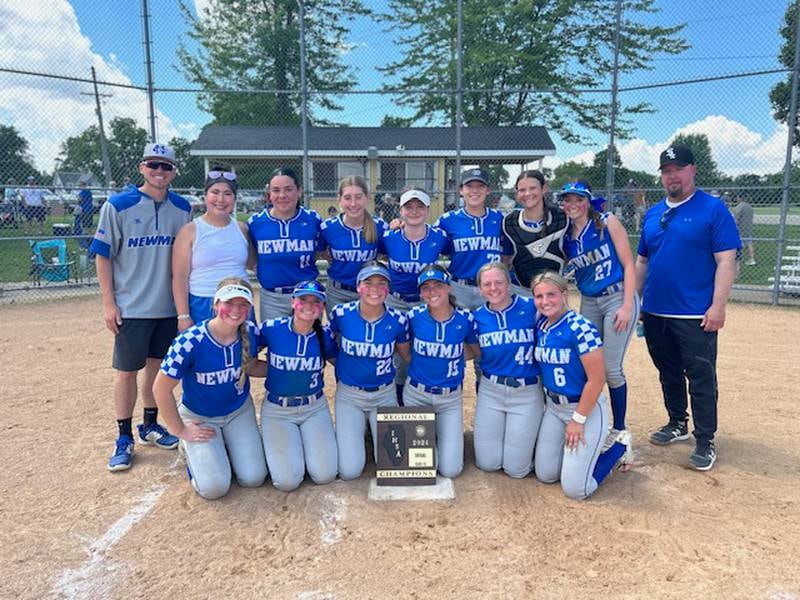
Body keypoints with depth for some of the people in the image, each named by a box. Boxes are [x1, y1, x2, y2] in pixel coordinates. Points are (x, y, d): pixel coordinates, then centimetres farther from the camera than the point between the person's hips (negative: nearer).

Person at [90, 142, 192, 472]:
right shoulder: (118, 205, -7)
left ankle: (151, 425, 32)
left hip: (169, 306, 3)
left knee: (158, 366, 14)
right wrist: (109, 303, -8)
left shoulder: (182, 208, 3)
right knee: (127, 371, 4)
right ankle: (124, 438, 19)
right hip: (131, 307, -3)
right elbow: (103, 256, -4)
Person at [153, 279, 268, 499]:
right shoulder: (190, 341, -30)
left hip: (239, 411, 4)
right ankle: (191, 449, 18)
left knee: (253, 479, -5)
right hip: (199, 417, -3)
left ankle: (227, 445, 25)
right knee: (214, 488, -13)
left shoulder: (251, 332, -16)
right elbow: (161, 390, -20)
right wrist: (180, 431, -11)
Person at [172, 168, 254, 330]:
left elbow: (253, 263, 17)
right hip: (202, 309, -3)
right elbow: (179, 277, -5)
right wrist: (183, 316, -11)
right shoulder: (190, 230, -2)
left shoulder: (241, 229, 9)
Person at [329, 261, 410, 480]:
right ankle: (351, 434, 26)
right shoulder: (341, 314, -15)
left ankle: (375, 429, 31)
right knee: (350, 470, -6)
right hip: (349, 394, 0)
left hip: (385, 394, 1)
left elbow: (408, 355, 5)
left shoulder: (398, 320, -14)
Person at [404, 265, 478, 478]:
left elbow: (476, 350, 6)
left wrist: (452, 355, -4)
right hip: (416, 394, 0)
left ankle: (447, 433, 26)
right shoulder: (414, 316, -12)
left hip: (450, 398, 1)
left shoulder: (465, 318, -11)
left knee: (451, 470, -3)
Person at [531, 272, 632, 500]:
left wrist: (578, 420, -16)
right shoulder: (540, 325, 1)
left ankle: (618, 448, 17)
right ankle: (586, 450, 31)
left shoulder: (581, 328, -21)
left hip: (586, 408, -7)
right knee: (545, 475, 9)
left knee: (575, 489, -5)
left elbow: (597, 379, -21)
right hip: (553, 407, 7)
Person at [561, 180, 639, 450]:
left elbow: (628, 265, -8)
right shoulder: (565, 236, 4)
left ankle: (619, 429, 13)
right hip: (588, 303, 5)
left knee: (611, 368, -5)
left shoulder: (608, 222, -7)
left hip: (618, 298, -4)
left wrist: (627, 306, -14)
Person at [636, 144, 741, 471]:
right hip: (655, 312, 6)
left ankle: (705, 442, 14)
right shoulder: (652, 213, 11)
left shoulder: (713, 209, -6)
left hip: (696, 316, -6)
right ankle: (678, 424, 35)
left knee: (701, 379, 1)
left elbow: (726, 261, -11)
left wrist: (718, 306, -17)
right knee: (668, 373, 17)